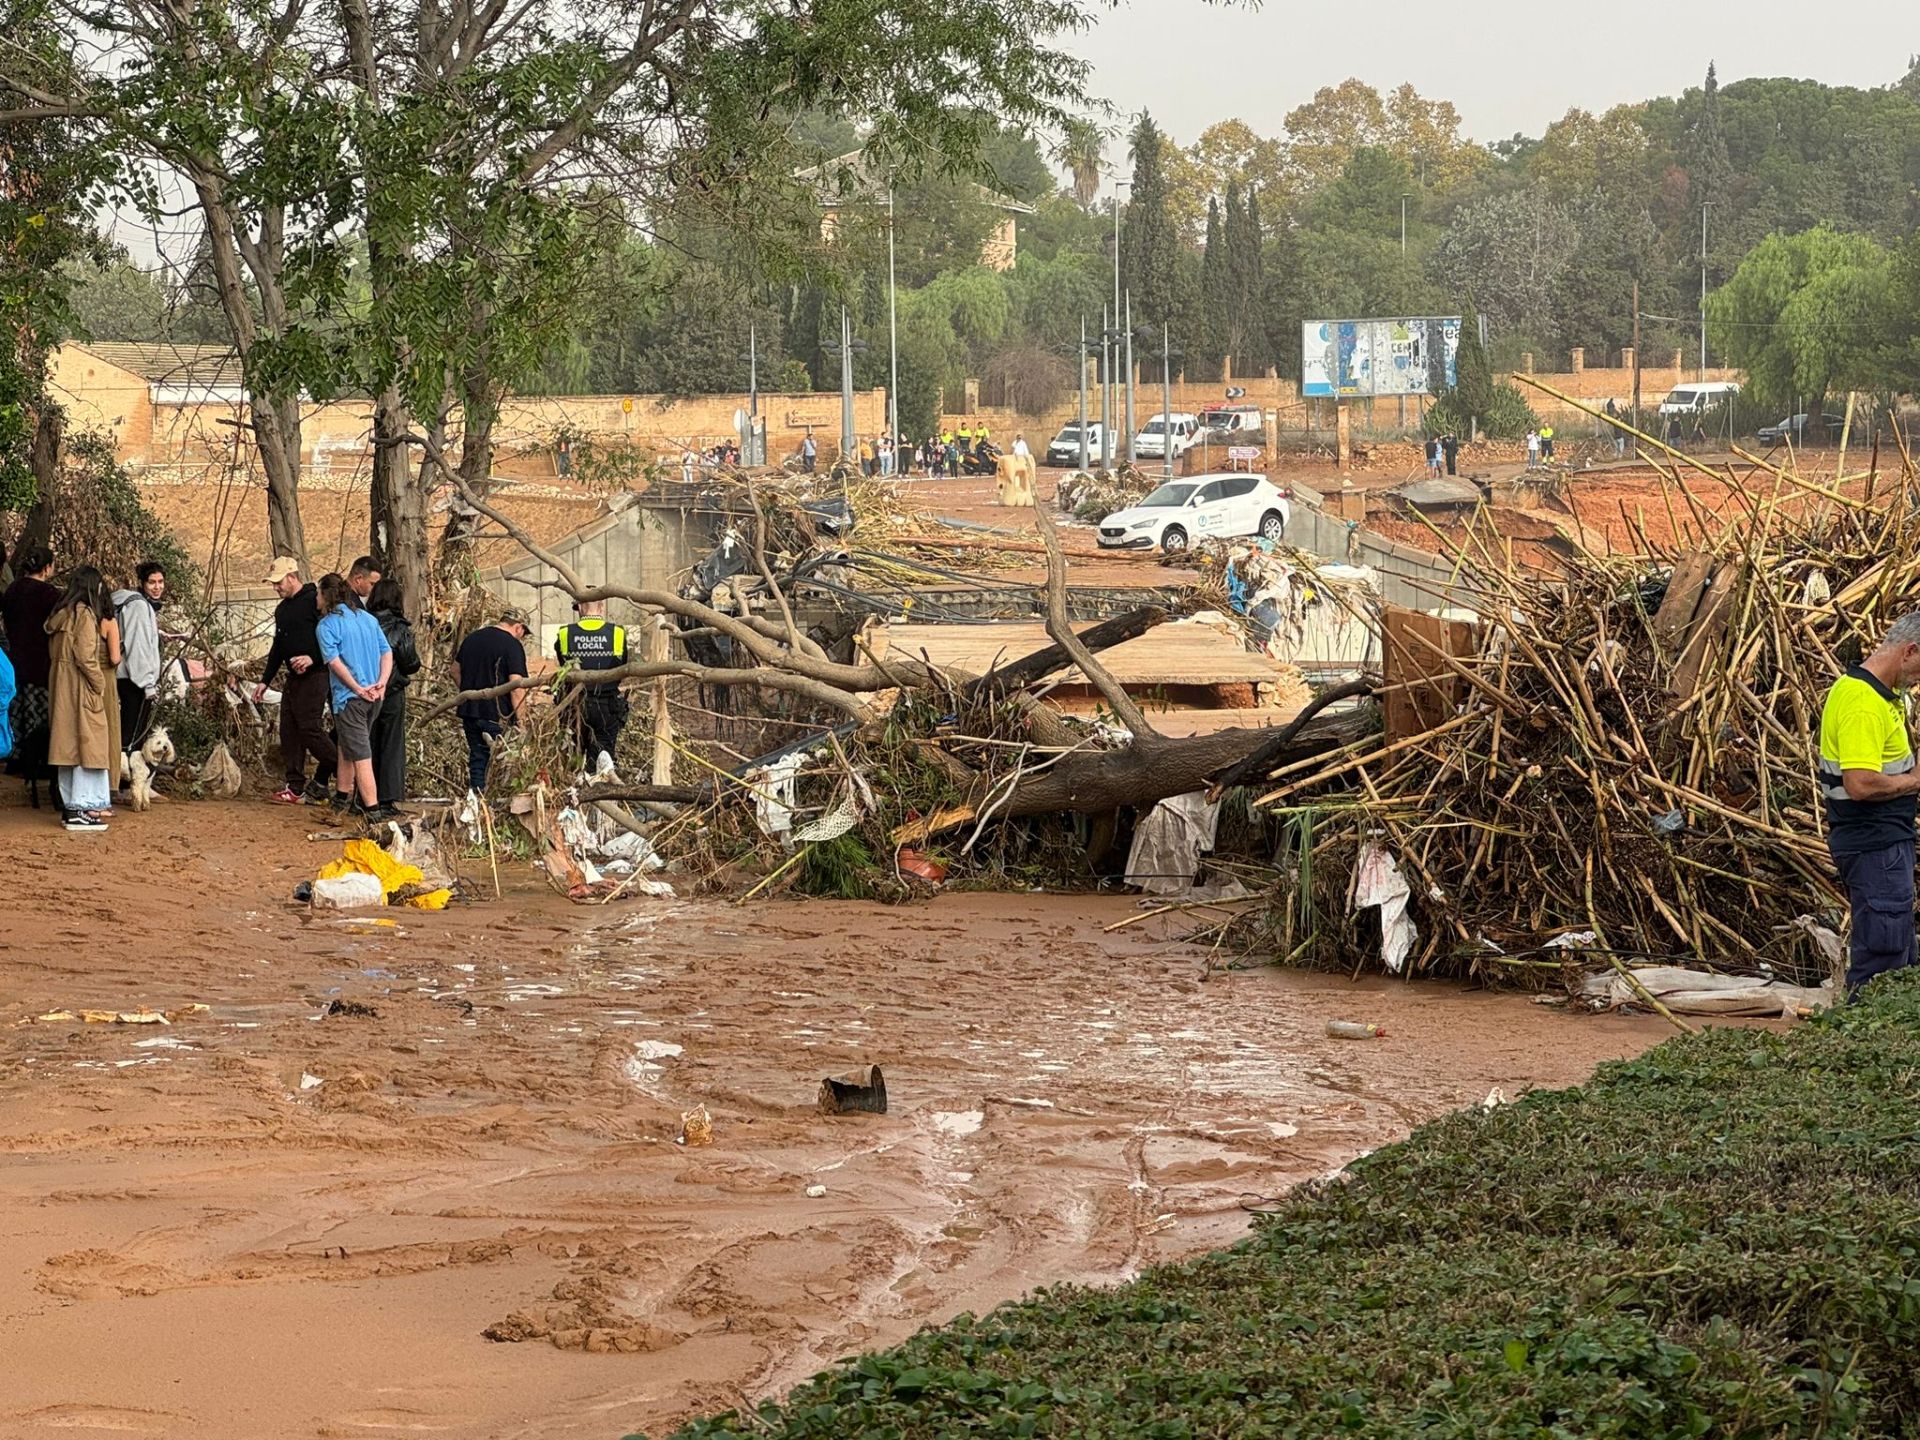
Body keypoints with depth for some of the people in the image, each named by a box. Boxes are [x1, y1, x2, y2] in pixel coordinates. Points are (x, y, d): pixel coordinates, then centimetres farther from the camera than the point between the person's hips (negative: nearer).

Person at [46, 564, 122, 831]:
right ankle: (80, 809, -8)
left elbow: (53, 653, 13)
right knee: (86, 742, -5)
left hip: (60, 686, 8)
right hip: (81, 687, -8)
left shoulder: (59, 615, 11)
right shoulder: (85, 614, -14)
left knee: (67, 744, 12)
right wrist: (99, 682, -7)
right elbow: (85, 657, -19)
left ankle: (70, 805, 16)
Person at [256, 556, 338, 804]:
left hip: (314, 676, -9)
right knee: (289, 730, 6)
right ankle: (296, 788, 8)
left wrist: (313, 658, -26)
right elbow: (278, 647, 26)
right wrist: (265, 681, 24)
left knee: (310, 727, -14)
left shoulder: (315, 600, -11)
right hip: (293, 678, 9)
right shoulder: (282, 610, 18)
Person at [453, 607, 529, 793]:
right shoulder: (512, 645, -11)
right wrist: (520, 719, -13)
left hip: (469, 709, 6)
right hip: (496, 714, -6)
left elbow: (456, 670, 20)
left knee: (476, 757, 14)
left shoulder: (472, 638, 12)